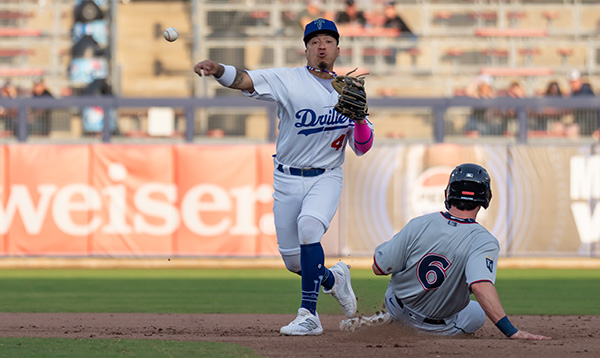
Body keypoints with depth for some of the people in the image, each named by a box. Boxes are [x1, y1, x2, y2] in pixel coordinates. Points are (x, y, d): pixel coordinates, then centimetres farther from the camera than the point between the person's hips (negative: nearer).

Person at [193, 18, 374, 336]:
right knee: (293, 261, 3)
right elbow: (244, 80, -23)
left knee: (309, 226, -29)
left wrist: (359, 117, -15)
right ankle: (332, 278, 38)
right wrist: (217, 69, -43)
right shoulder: (288, 80, -6)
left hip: (326, 178, -1)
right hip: (287, 179, 1)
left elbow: (362, 148, 5)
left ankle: (309, 315, -26)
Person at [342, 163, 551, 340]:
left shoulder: (418, 225, -18)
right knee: (478, 312, 29)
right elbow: (481, 285, -44)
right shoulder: (484, 242, -27)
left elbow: (379, 268, -10)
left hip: (397, 308, 3)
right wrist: (511, 331, -48)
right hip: (440, 329, -3)